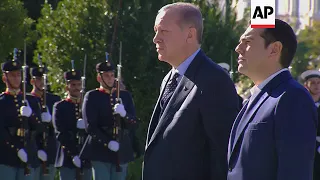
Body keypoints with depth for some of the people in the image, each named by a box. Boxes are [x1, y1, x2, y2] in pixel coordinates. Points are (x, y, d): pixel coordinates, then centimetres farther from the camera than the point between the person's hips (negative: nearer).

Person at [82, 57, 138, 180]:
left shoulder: (125, 96, 13)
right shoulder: (92, 96, 2)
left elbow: (134, 124, 6)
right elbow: (90, 126, -6)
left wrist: (124, 114, -15)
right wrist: (108, 143, -18)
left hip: (122, 152, 4)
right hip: (101, 152, -4)